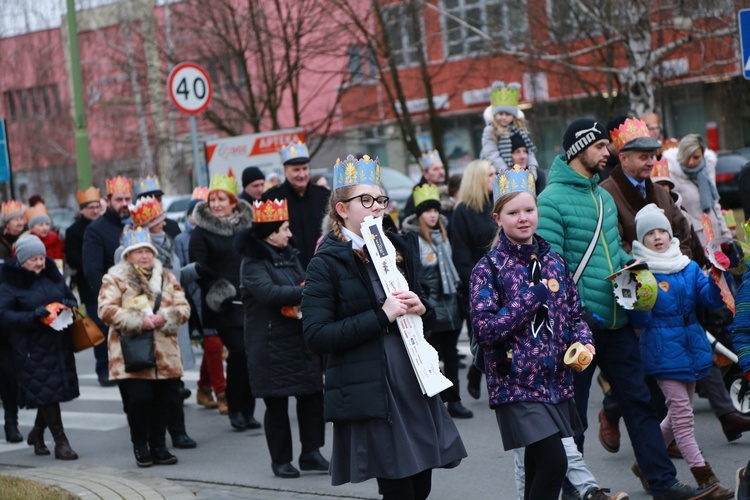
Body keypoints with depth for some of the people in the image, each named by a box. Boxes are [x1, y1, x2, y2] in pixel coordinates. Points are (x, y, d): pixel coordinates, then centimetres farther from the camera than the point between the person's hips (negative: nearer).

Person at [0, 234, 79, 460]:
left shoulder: (53, 275, 7)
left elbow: (70, 297, 19)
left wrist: (68, 306, -6)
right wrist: (36, 315, -24)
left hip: (58, 343, 5)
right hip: (32, 347, -5)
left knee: (55, 390, 10)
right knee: (45, 391, -6)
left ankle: (37, 432, 31)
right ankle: (60, 441, 1)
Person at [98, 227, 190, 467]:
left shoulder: (166, 277, 14)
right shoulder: (115, 279, 1)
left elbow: (183, 308, 8)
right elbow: (106, 310, -11)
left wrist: (164, 318, -13)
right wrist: (137, 321, -19)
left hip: (164, 355, 4)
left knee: (161, 402, 5)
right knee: (139, 399, -10)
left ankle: (158, 447, 18)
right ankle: (140, 447, 8)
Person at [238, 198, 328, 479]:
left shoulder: (289, 256, 14)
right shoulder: (253, 262, -10)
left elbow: (303, 284, 23)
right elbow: (268, 292, -26)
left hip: (302, 338, 7)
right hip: (272, 344, -7)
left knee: (312, 395, 4)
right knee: (276, 403, 1)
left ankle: (311, 452, 14)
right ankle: (280, 460, 13)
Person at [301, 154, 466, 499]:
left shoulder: (400, 248, 13)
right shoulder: (326, 264, -6)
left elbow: (424, 311, 24)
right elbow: (316, 336, -14)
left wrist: (421, 309, -1)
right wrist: (382, 316, -18)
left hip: (414, 386, 6)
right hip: (369, 395, -6)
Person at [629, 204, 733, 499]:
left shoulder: (688, 267, 9)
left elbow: (712, 299, 1)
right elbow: (639, 322, -9)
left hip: (692, 347, 6)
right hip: (663, 351, -6)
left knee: (679, 414, 15)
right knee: (683, 415, -8)